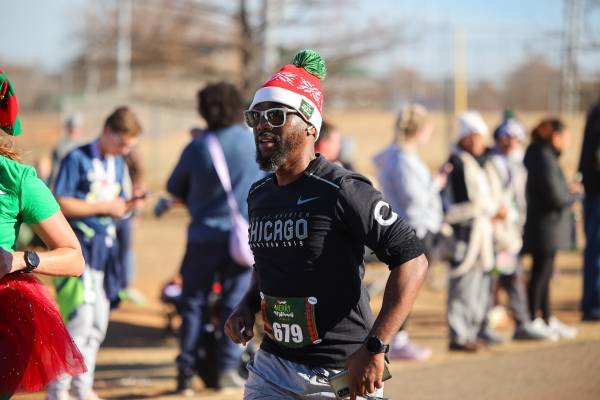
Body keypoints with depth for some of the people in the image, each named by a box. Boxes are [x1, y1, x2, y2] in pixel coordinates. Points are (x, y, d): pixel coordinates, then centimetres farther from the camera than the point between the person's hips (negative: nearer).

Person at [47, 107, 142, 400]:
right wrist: (104, 207, -16)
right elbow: (60, 204, -15)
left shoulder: (118, 164, 14)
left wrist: (125, 207, -1)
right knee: (79, 319, -13)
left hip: (106, 248, 8)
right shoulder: (77, 159, -9)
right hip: (80, 247, -8)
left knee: (98, 323, 10)